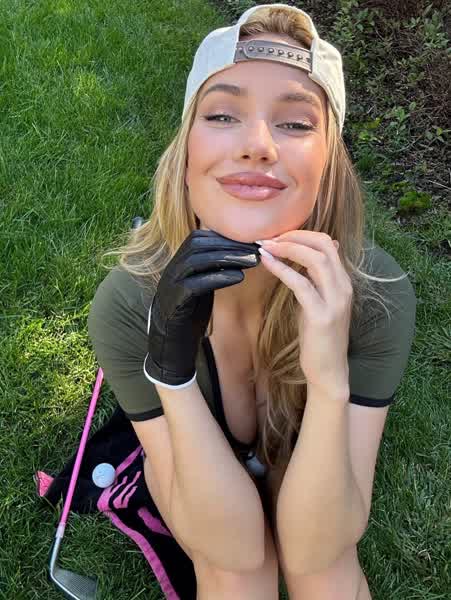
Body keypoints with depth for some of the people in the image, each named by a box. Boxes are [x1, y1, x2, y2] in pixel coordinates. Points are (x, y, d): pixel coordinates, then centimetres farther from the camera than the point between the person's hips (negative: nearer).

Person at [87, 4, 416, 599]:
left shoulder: (377, 293, -32)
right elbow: (232, 548, -31)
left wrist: (331, 382, -47)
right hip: (193, 455, 0)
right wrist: (170, 365, -46)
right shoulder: (127, 302, -33)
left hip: (313, 459, 1)